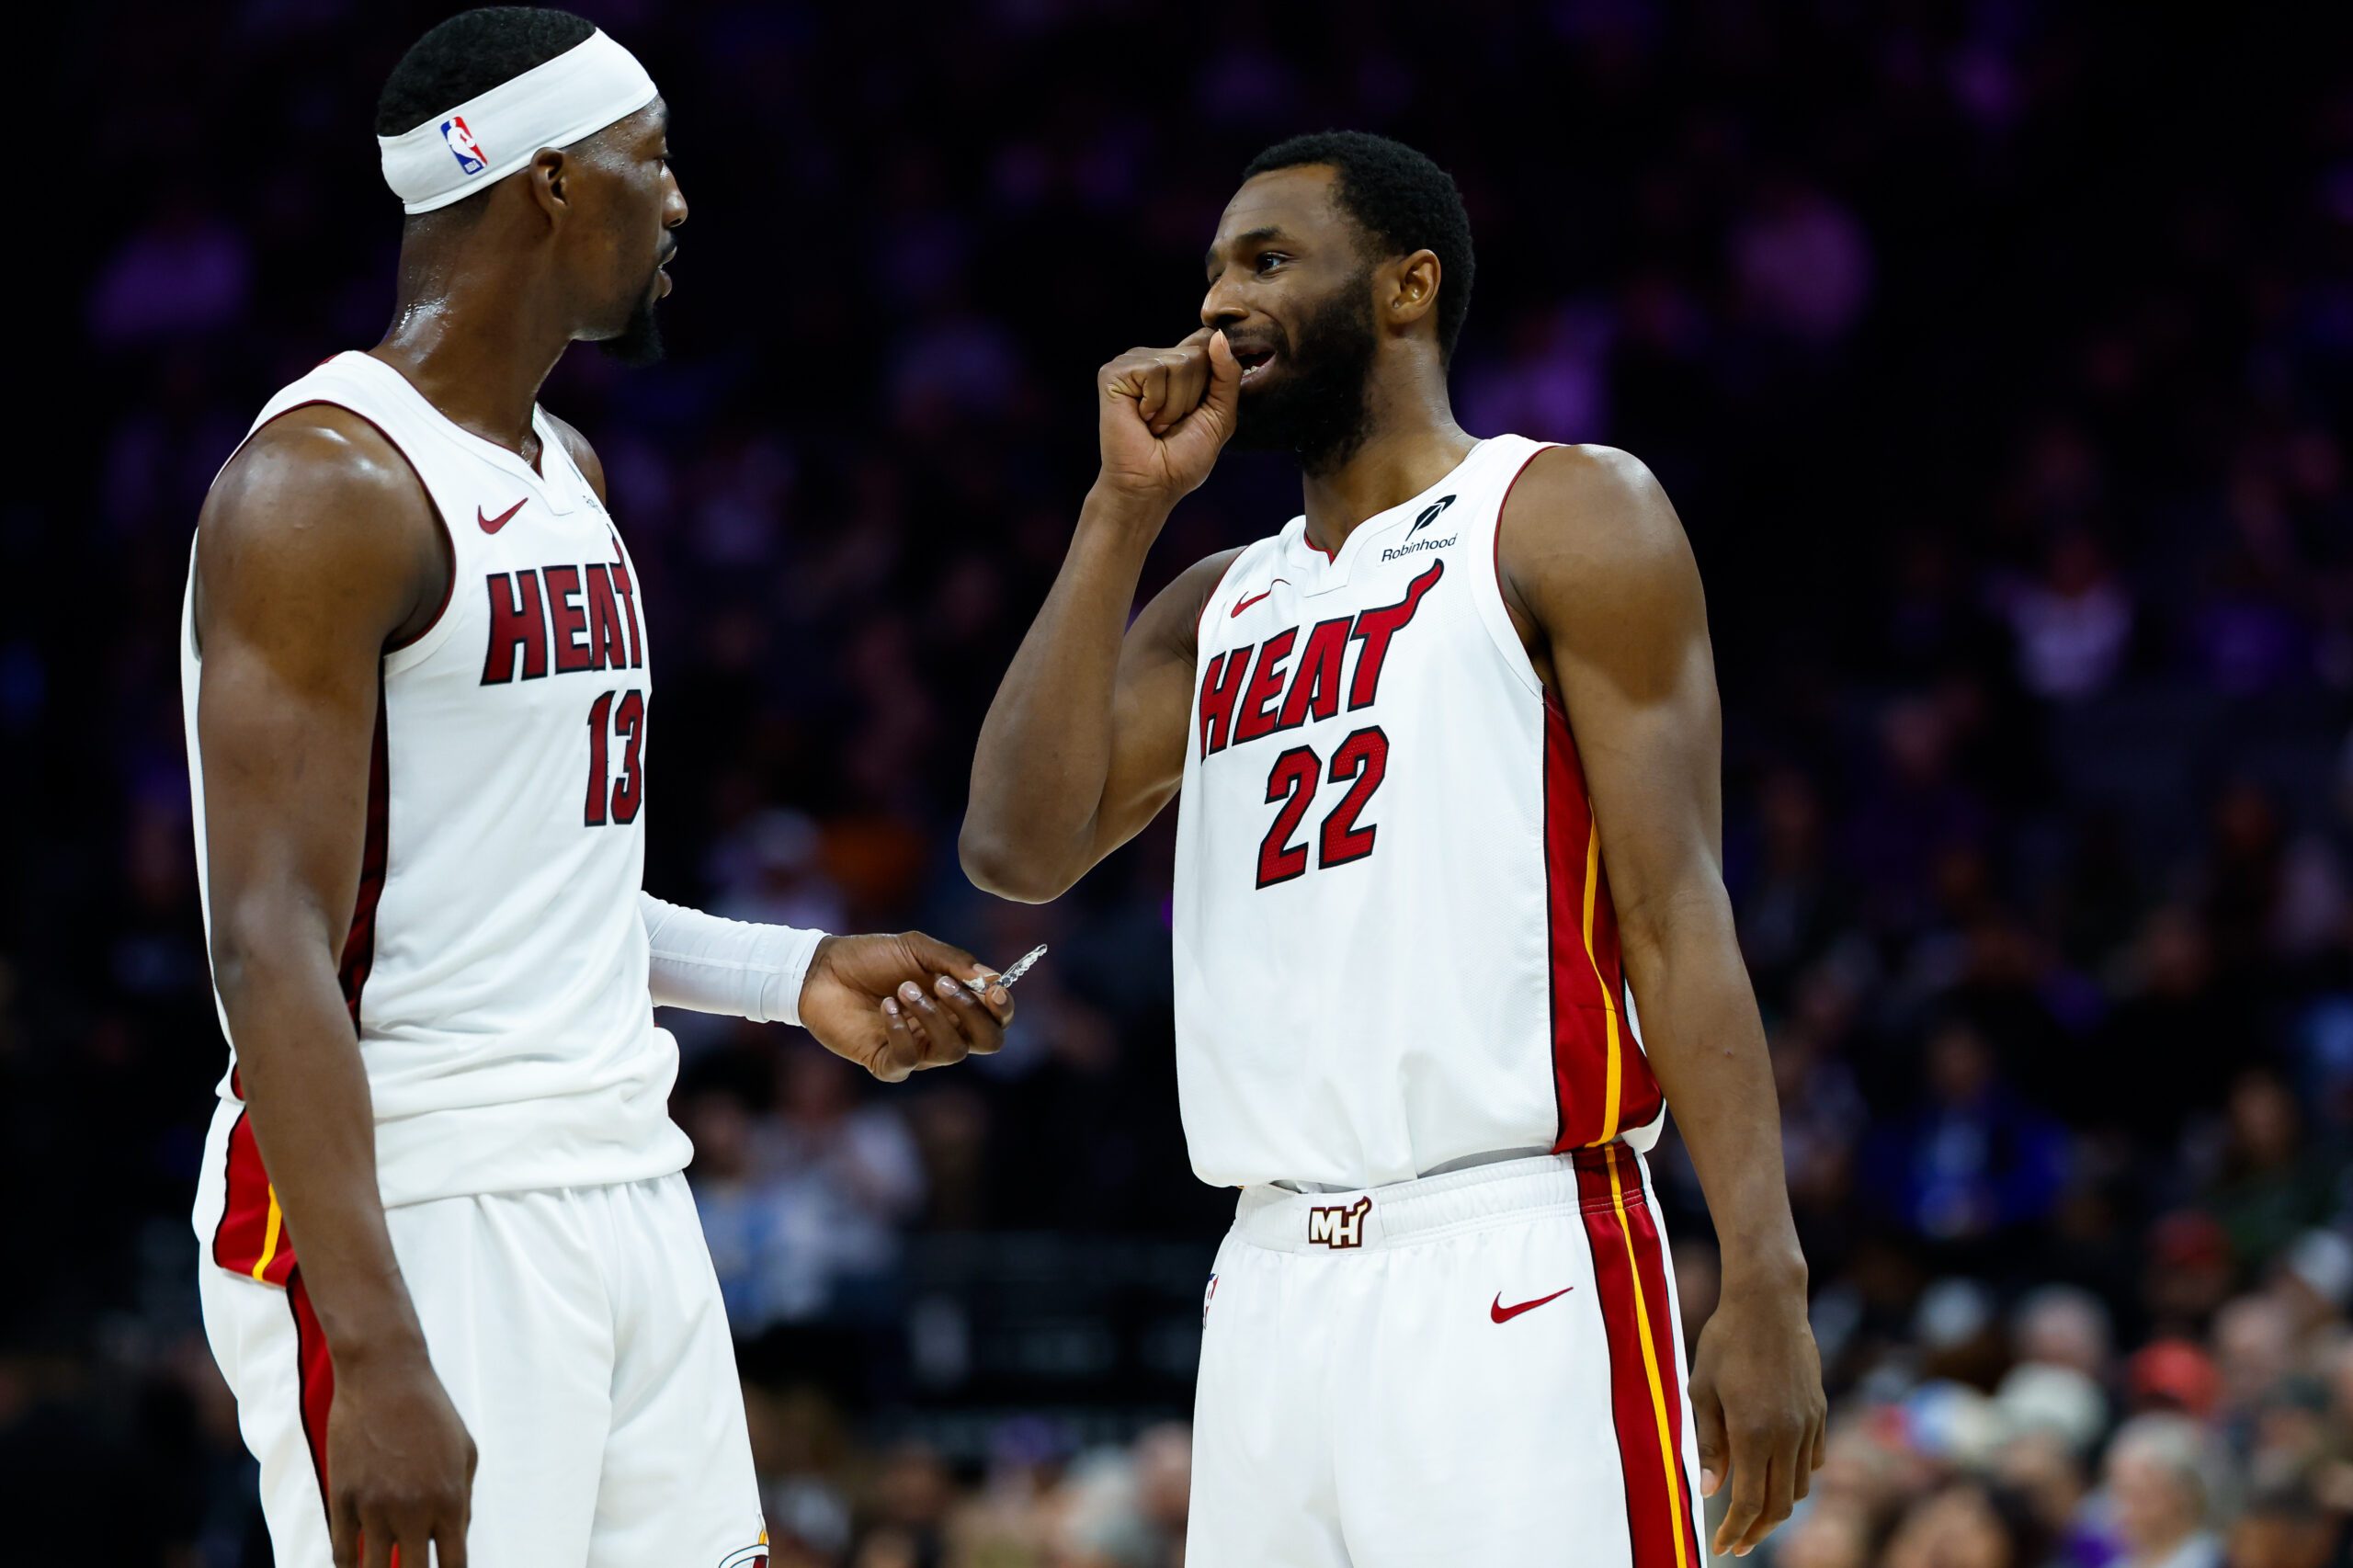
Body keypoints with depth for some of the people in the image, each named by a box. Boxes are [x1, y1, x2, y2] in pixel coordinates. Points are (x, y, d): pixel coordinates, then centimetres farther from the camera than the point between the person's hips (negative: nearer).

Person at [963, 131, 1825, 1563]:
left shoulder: (1568, 519, 3)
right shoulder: (1217, 610, 21)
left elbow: (1677, 911, -5)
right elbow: (1019, 848, 6)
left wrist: (1765, 1282, -14)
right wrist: (1127, 509, 6)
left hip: (1516, 1269, -6)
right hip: (1274, 1292, 6)